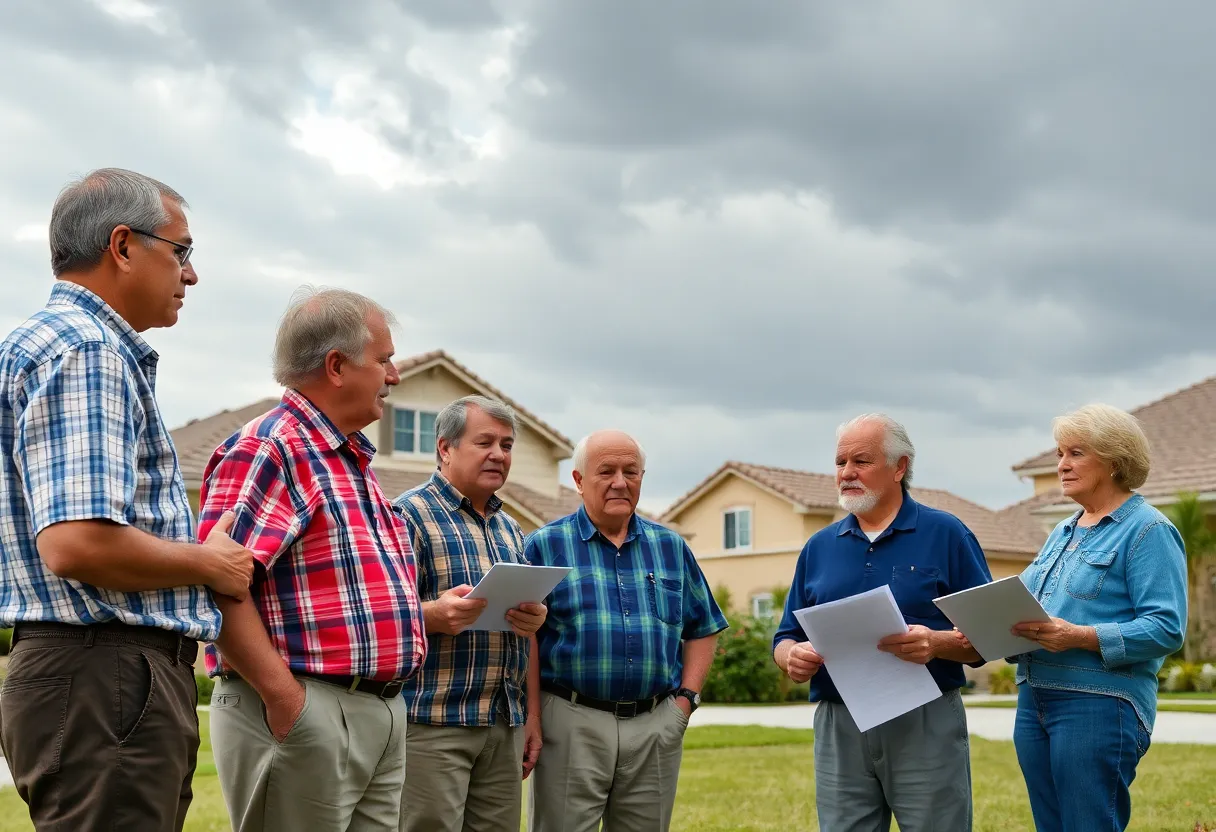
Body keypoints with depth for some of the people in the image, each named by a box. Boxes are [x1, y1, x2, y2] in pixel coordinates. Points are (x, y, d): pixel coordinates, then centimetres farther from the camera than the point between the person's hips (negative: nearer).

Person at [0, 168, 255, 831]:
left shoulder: (83, 345, 20)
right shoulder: (85, 351, -13)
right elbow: (78, 544, -25)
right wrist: (209, 564, -10)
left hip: (114, 677, 10)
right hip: (106, 680, -10)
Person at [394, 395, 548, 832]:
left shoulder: (509, 529, 20)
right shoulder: (409, 514, -4)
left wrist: (534, 619, 3)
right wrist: (434, 614, -31)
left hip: (505, 726, 7)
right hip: (432, 722, -7)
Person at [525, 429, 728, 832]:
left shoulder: (671, 547, 12)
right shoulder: (545, 546, 1)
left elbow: (703, 630, 17)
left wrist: (685, 700, 5)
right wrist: (531, 720, -11)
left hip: (657, 728, 4)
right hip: (571, 724, -3)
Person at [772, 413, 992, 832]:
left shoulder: (946, 535, 1)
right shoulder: (819, 547, 13)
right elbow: (787, 637, 14)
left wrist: (937, 643, -22)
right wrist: (792, 657, -9)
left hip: (927, 724, -3)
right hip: (838, 730, 3)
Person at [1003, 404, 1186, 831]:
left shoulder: (1148, 530, -5)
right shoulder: (1062, 533, 21)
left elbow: (1165, 628, -15)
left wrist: (1080, 637, -24)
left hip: (1098, 704, -8)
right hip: (1034, 700, 8)